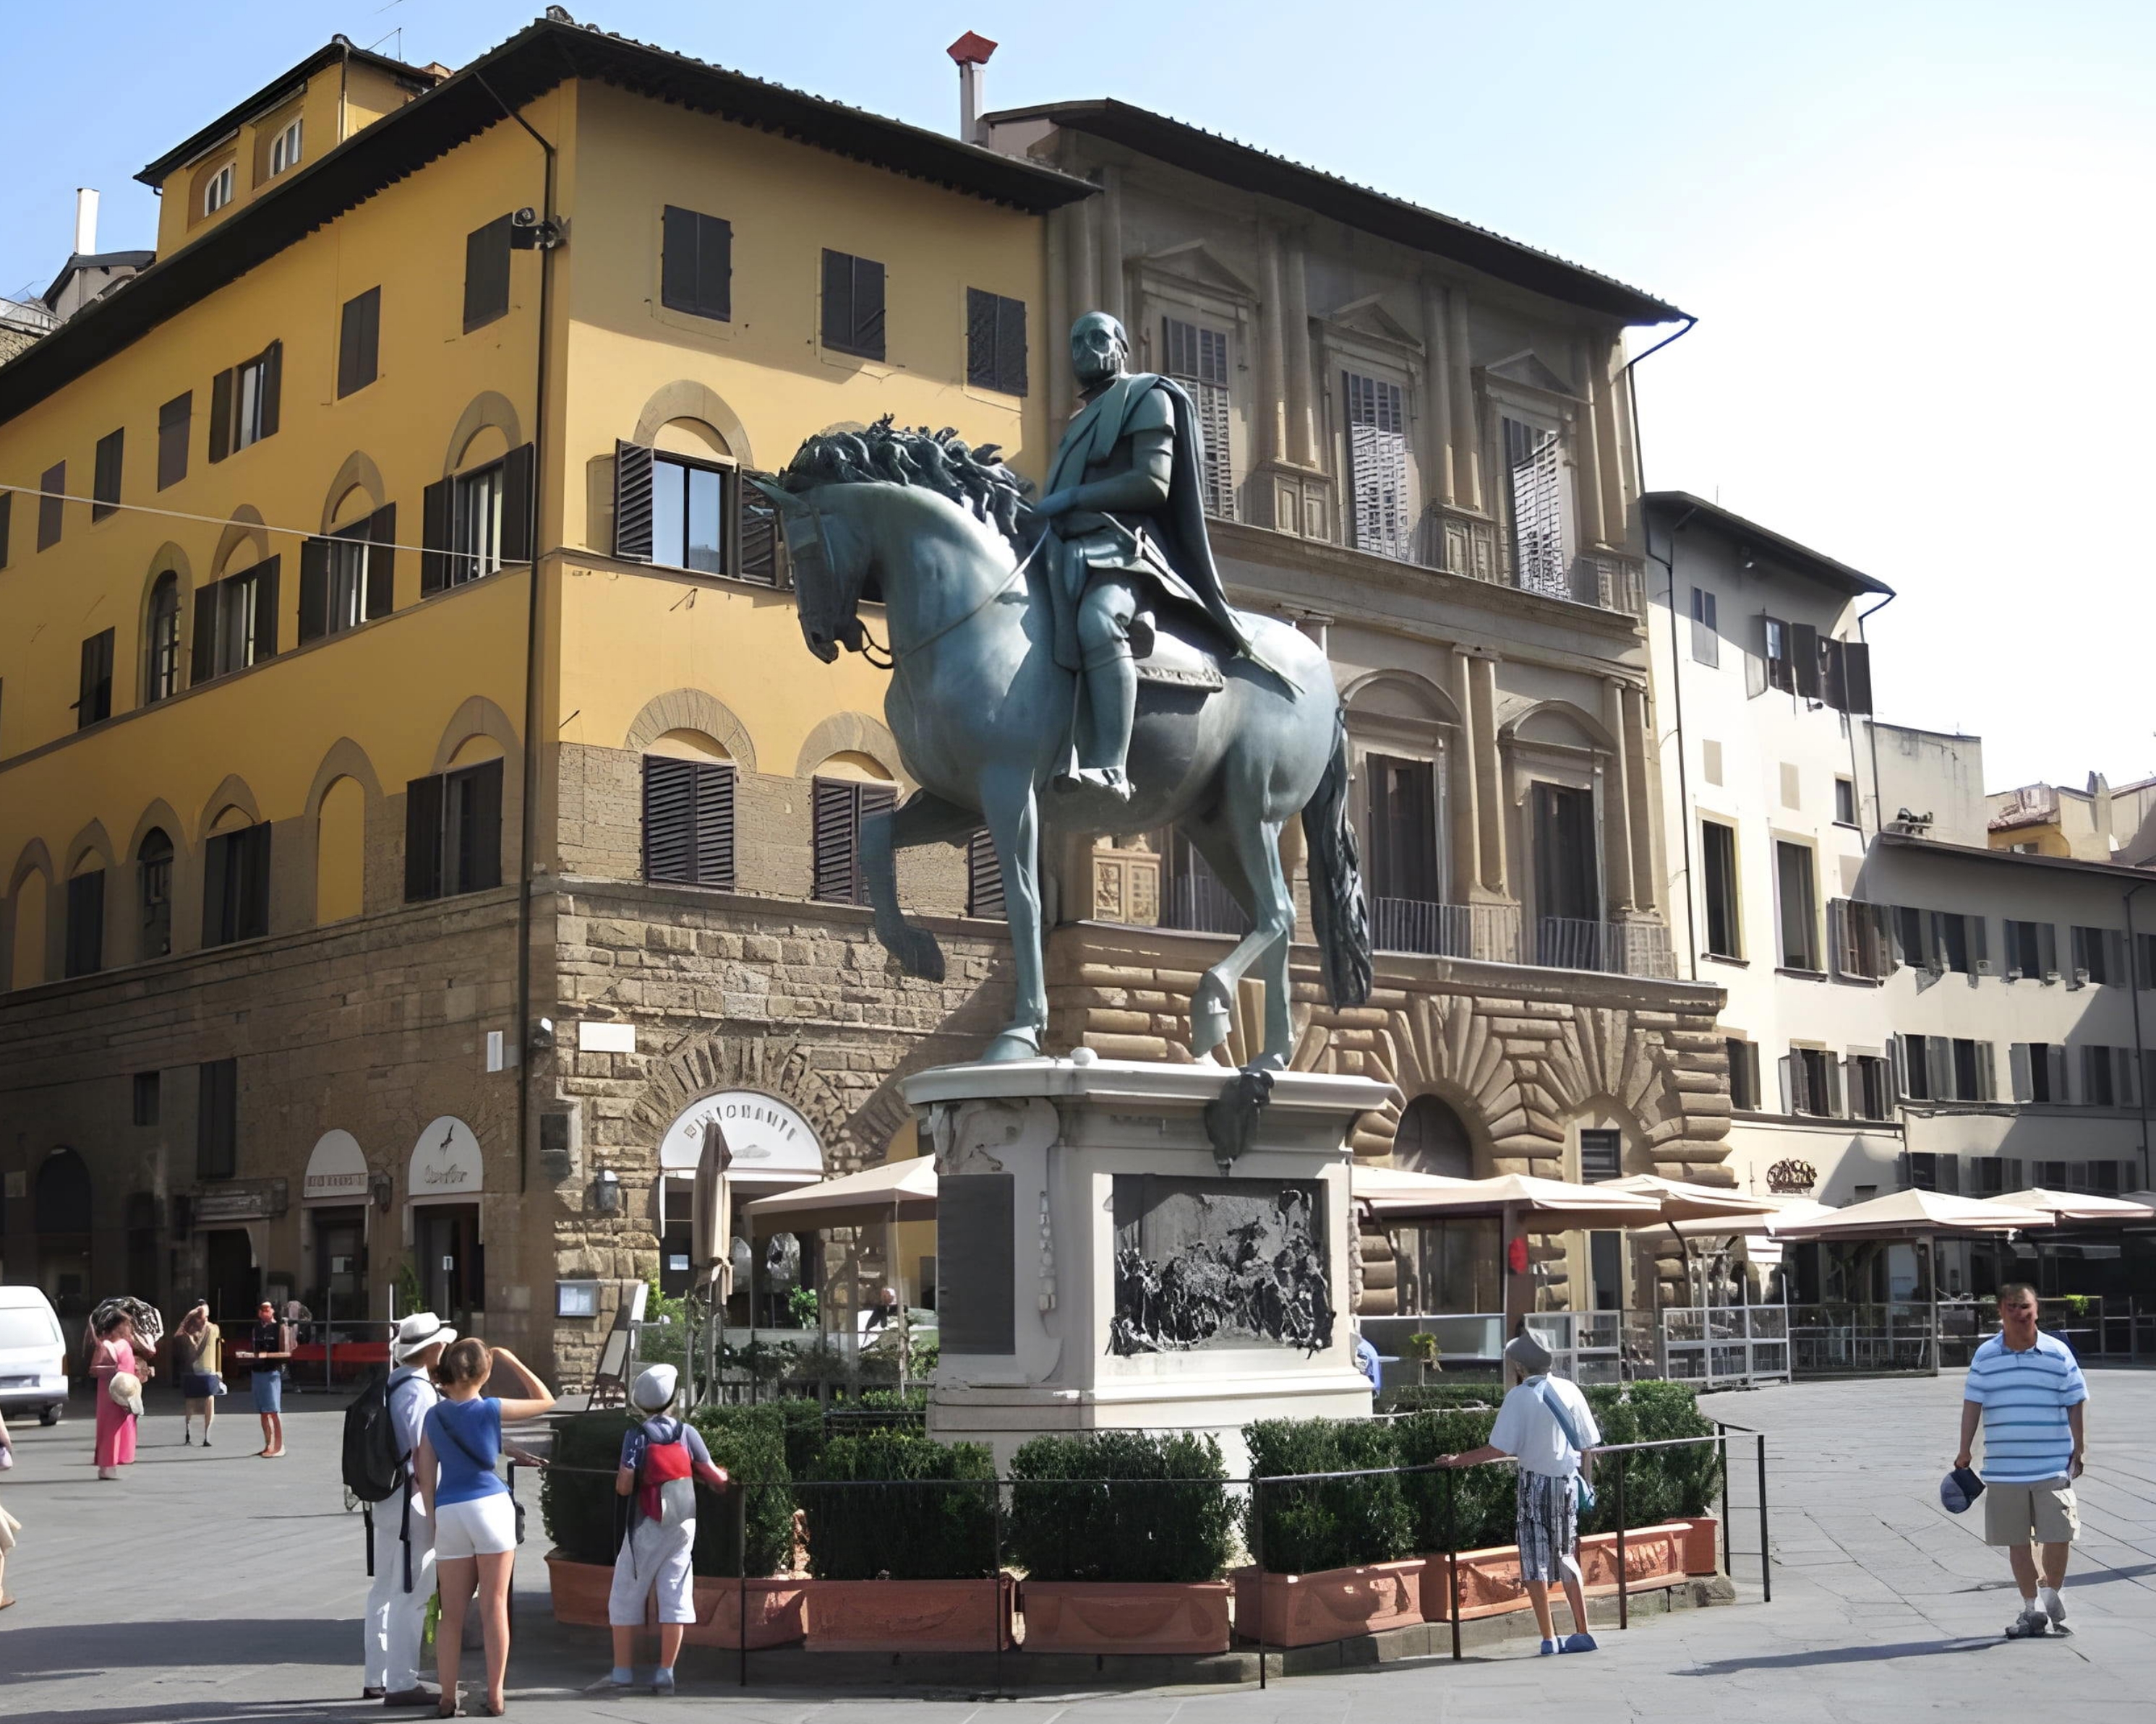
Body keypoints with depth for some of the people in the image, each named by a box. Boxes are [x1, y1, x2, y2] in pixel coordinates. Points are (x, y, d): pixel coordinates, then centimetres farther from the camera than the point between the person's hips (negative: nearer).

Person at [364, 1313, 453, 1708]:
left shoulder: (389, 1385, 10)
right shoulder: (419, 1391, -18)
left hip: (385, 1500, 10)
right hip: (412, 1503, -10)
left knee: (385, 1590, 16)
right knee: (411, 1595, -3)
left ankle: (376, 1678, 25)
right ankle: (402, 1683, 1)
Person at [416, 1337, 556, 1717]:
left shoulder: (434, 1416, 4)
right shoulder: (489, 1410, -7)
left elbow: (426, 1475, 6)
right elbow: (546, 1401, 5)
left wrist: (434, 1519, 16)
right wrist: (513, 1362, 7)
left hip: (448, 1513, 3)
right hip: (490, 1507, -3)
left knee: (452, 1612, 9)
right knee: (494, 1607, 4)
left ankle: (447, 1699, 10)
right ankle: (495, 1697, 6)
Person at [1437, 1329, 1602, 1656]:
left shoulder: (1519, 1396, -12)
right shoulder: (1569, 1390, 2)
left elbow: (1499, 1448, -15)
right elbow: (1587, 1444, 5)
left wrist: (1458, 1460, -5)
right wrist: (1582, 1478, 19)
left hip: (1535, 1482, -5)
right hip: (1568, 1481, 5)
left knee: (1535, 1563, 4)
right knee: (1566, 1558, 16)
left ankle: (1549, 1638, 1)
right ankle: (1582, 1633, 14)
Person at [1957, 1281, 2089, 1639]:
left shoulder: (2058, 1353, 0)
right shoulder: (1985, 1356, 3)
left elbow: (2074, 1406, 5)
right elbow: (1972, 1405, 5)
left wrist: (2079, 1450, 4)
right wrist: (1965, 1451, 3)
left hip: (2054, 1467, -1)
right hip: (2003, 1470, 1)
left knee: (2058, 1538, -5)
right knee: (2017, 1542, 6)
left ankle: (2051, 1597, 22)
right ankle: (2032, 1611, 19)